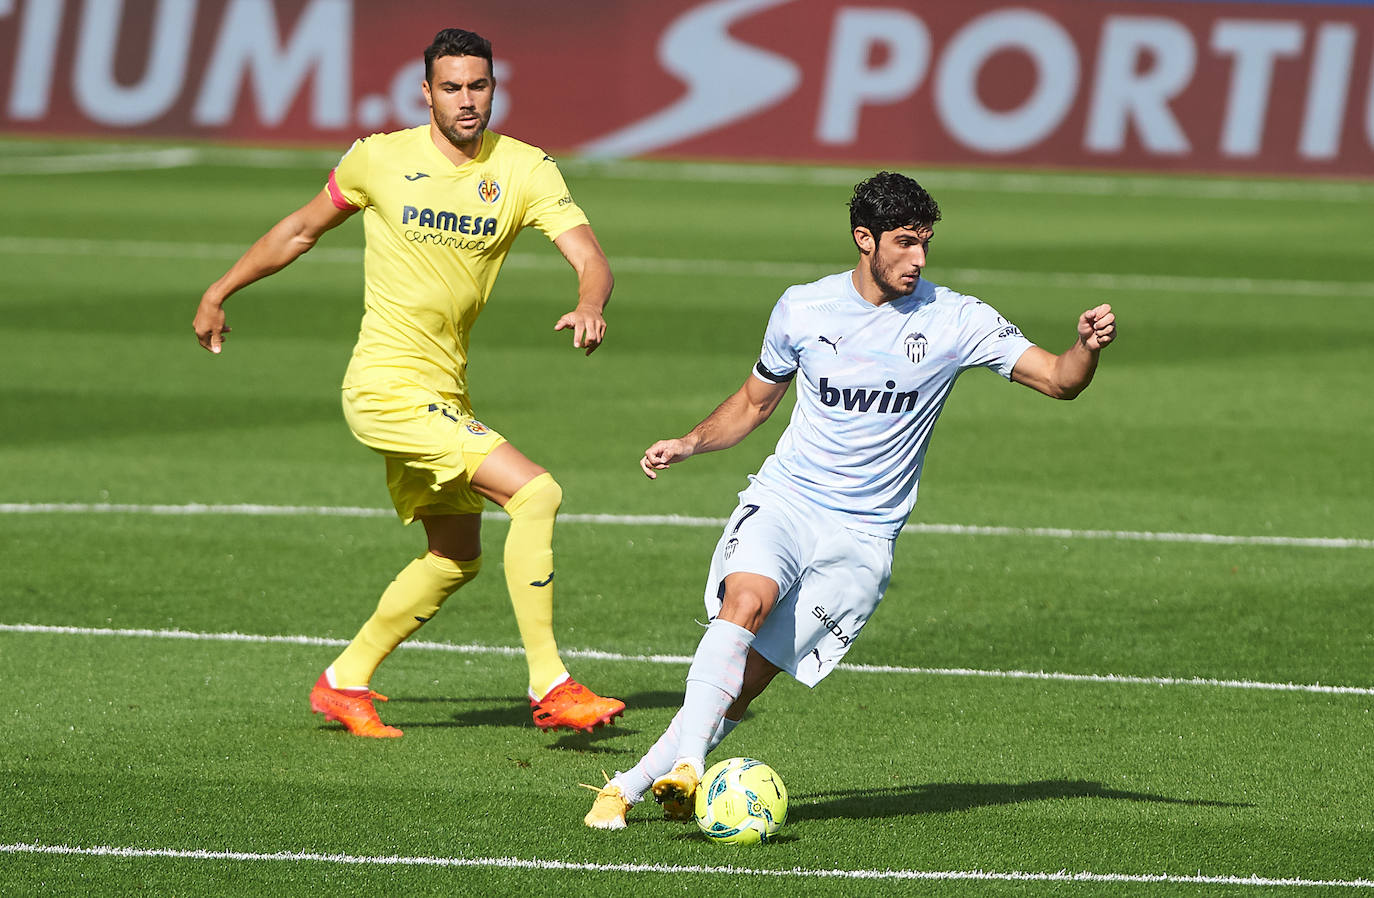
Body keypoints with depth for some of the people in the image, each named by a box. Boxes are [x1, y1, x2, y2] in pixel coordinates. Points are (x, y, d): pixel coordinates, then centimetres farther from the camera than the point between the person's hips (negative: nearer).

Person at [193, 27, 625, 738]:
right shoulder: (380, 159, -8)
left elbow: (590, 258, -13)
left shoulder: (525, 170, -2)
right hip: (387, 385, -6)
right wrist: (219, 292, 16)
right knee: (535, 493, -20)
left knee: (457, 557, 18)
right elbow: (302, 229, 9)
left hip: (445, 388, 6)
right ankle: (550, 687, -17)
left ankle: (343, 683, 33)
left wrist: (589, 305, -35)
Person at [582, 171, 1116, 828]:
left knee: (744, 681, -11)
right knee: (748, 597, -32)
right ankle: (686, 767, -37)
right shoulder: (802, 310, 4)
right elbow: (755, 401, 20)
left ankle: (630, 786, 1)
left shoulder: (952, 320, -3)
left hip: (862, 539, -1)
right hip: (783, 501, 1)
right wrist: (688, 445, 6)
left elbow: (1058, 380, -6)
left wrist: (1087, 347, -28)